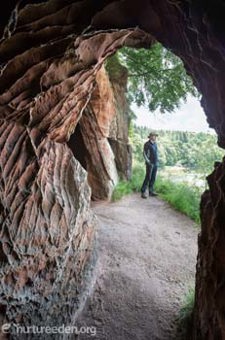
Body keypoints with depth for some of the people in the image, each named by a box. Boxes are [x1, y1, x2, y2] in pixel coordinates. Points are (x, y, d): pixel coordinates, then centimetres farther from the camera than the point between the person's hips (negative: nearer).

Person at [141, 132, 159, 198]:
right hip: (150, 163, -7)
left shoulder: (155, 144, 13)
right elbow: (144, 154, -11)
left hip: (155, 163, 7)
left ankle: (151, 191, 15)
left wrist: (157, 161, 13)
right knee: (148, 178, -9)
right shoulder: (147, 144, -9)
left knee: (153, 178, 8)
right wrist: (148, 162, -15)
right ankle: (143, 192, -3)